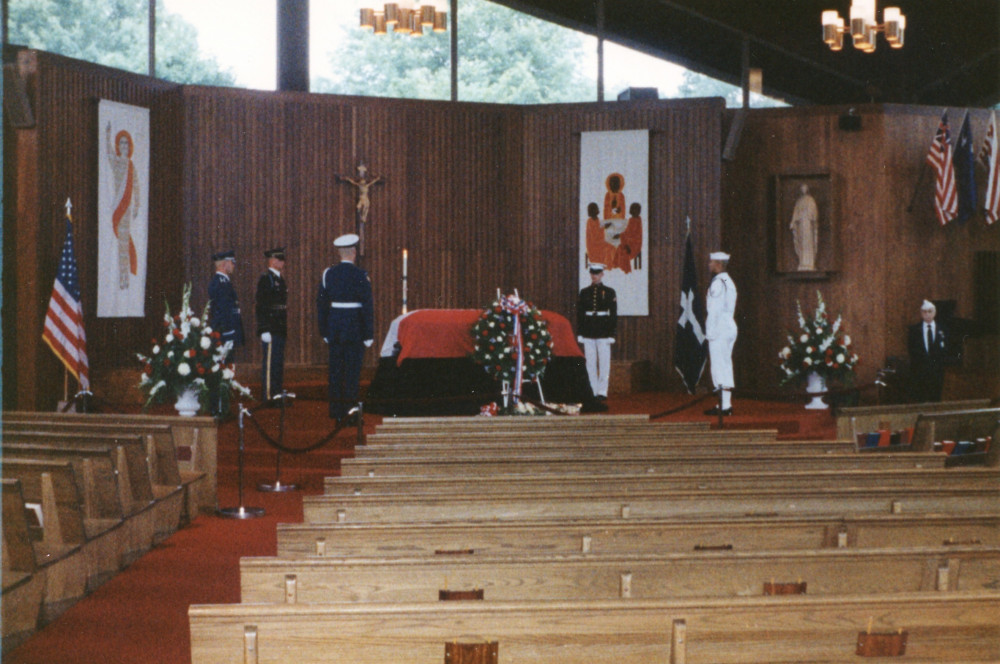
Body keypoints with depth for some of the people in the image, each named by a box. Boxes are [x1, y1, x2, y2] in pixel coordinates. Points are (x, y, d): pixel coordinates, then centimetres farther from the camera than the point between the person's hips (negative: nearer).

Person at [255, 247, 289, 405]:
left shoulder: (278, 278, 17)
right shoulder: (265, 279, -11)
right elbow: (260, 307, -16)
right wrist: (264, 331, -20)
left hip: (280, 329, 9)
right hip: (270, 330, -9)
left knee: (279, 362, 12)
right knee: (270, 362, -7)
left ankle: (277, 393, 19)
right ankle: (269, 396, -5)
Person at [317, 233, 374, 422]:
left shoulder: (328, 274, 3)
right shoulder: (360, 276, -9)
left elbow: (321, 304, 6)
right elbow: (367, 306, -10)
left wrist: (324, 332, 14)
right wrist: (369, 335, -5)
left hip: (334, 328, 4)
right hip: (355, 328, -4)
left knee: (335, 370, 11)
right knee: (352, 371, 0)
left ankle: (335, 410, 17)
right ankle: (348, 412, 0)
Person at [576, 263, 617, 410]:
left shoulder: (609, 292, 3)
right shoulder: (584, 293, 9)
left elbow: (613, 315, 1)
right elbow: (579, 314, 9)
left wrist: (611, 334, -5)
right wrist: (579, 334, 4)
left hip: (603, 333, -2)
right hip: (588, 334, 2)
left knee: (604, 363, -3)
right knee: (590, 364, 3)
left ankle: (602, 392, 0)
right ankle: (593, 393, 7)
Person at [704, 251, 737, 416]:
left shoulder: (717, 283, -13)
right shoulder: (729, 282, 15)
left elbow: (714, 310, -16)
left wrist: (710, 332, -15)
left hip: (719, 328, -9)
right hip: (730, 327, 9)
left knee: (719, 365, -6)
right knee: (725, 364, 12)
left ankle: (724, 405, -7)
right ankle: (725, 403, 14)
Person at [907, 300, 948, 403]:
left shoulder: (942, 329, 9)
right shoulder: (914, 329, 8)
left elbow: (945, 350, 7)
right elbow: (911, 349, 1)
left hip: (936, 370, 1)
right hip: (919, 371, -1)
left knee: (935, 400, -1)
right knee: (920, 400, -6)